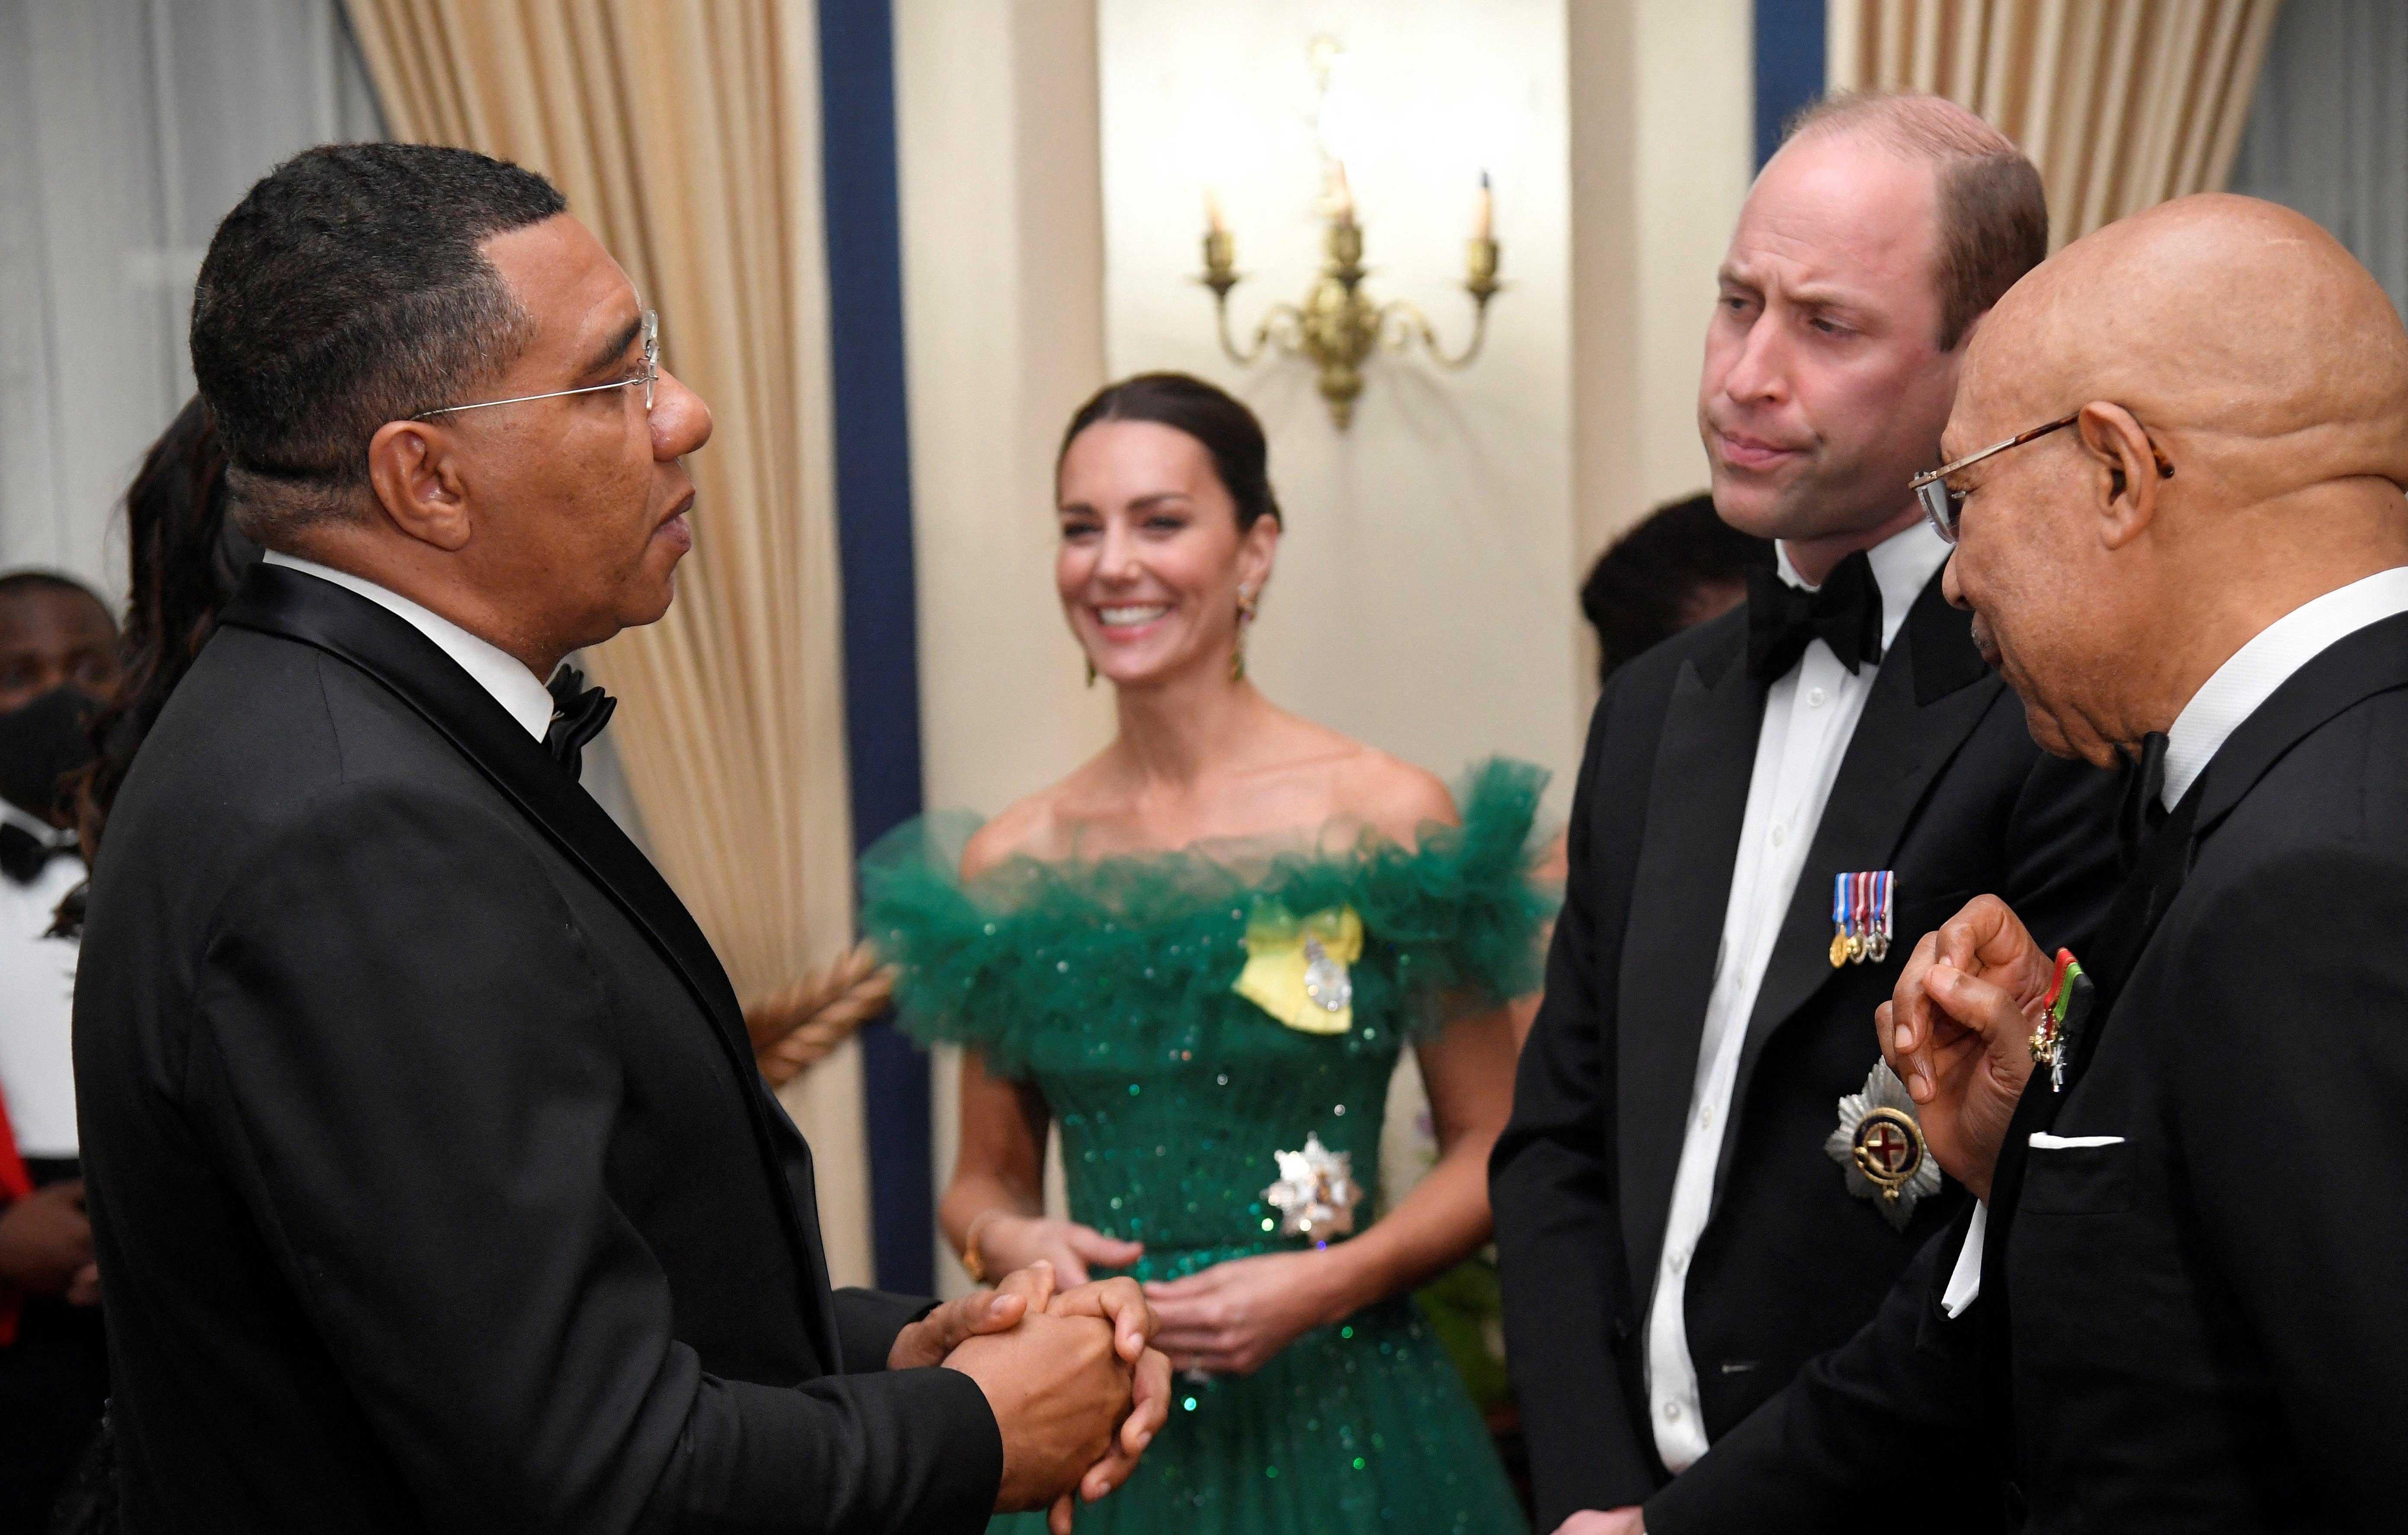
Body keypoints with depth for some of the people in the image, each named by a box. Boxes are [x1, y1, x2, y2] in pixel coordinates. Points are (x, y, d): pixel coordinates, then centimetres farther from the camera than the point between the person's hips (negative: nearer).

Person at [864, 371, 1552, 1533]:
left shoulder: (1388, 823, -7)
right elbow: (986, 1177, 11)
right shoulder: (1006, 866, 1)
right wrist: (1011, 1243, -9)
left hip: (1336, 1419, -2)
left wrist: (1331, 1280, -14)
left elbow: (1492, 1148, -1)